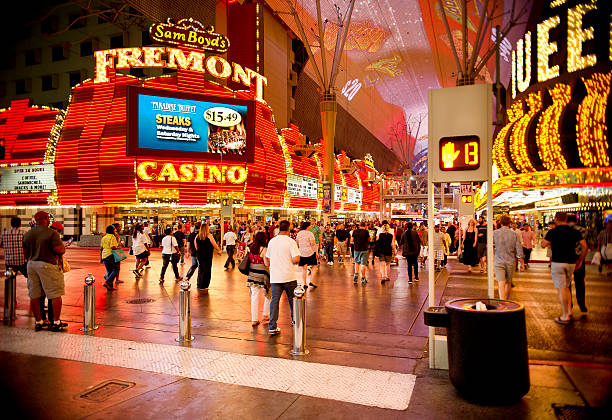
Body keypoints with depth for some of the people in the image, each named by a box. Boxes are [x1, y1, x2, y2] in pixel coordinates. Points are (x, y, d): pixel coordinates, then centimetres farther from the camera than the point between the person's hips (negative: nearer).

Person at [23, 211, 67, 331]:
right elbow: (60, 249, -17)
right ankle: (56, 322, 3)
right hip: (47, 265, -7)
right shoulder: (52, 233, -11)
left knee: (34, 295, 11)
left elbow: (25, 254, 15)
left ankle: (38, 322, 18)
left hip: (31, 264, 7)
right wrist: (63, 247, 4)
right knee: (55, 294, 1)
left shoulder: (27, 234, 10)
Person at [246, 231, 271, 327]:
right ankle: (265, 316, 22)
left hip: (252, 275, 6)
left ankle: (254, 319, 10)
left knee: (254, 297, 9)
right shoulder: (264, 249, -13)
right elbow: (267, 264, -15)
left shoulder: (251, 248, 6)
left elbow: (249, 260, 12)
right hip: (261, 276, -6)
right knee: (268, 296, 14)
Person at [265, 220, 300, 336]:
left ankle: (272, 327, 2)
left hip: (275, 277, 3)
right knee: (292, 300, 14)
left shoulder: (271, 241, 6)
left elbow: (267, 259, 13)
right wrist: (291, 261, 4)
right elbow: (296, 259, -17)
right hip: (289, 276, -3)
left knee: (274, 300, 5)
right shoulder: (291, 241, -9)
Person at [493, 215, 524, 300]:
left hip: (499, 262, -2)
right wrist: (521, 263, 6)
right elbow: (519, 250, -2)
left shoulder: (495, 233, -7)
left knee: (501, 284, -8)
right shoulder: (514, 234, -4)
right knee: (508, 283, 19)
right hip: (511, 262, 2)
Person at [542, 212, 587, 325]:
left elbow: (543, 245, -8)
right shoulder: (574, 231, 5)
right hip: (571, 262, 5)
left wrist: (547, 234, 8)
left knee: (561, 289, -1)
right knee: (566, 287, 21)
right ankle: (569, 311, 16)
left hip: (557, 262, -5)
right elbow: (585, 246, 3)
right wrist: (580, 260, 12)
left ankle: (565, 317, 2)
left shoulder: (552, 232, -7)